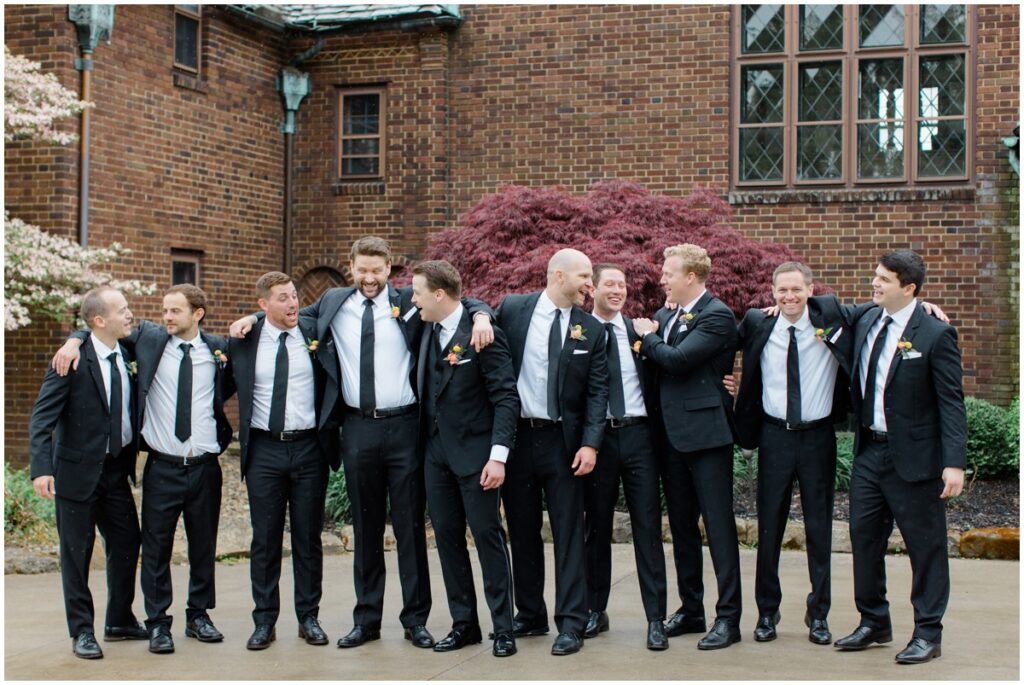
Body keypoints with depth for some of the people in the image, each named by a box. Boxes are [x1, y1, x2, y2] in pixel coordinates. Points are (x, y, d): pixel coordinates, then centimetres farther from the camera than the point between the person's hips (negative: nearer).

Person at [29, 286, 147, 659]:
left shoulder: (126, 356, 3)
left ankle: (120, 622, 28)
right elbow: (42, 418, -18)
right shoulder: (73, 360, -15)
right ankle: (82, 631, 19)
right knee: (77, 553, 5)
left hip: (117, 469, 6)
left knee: (127, 543, 11)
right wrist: (41, 468, -27)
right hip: (79, 471, -6)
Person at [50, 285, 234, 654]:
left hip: (205, 467, 1)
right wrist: (74, 340, -8)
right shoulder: (149, 338, 1)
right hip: (163, 468, -1)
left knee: (204, 546, 11)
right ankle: (158, 623, 14)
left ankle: (199, 615, 27)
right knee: (156, 547, 2)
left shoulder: (218, 347, 3)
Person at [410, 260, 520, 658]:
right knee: (447, 535, 10)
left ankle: (503, 628, 8)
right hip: (436, 450, 7)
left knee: (488, 535, -1)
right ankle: (464, 624, 20)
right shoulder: (429, 334, 9)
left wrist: (498, 455, -21)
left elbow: (506, 398, -15)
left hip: (474, 451, -7)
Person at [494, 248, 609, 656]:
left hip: (562, 440, -1)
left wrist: (590, 443, -11)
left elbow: (597, 392, -1)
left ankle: (571, 624, 2)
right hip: (516, 435, 1)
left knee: (568, 532, -2)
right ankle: (530, 615, 23)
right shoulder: (512, 309, 0)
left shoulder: (591, 329, 2)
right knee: (522, 531, 10)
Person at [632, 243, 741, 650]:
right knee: (681, 525, 14)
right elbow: (656, 364, 12)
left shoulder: (716, 316, -11)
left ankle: (728, 617, 1)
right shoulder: (666, 315, 14)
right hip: (673, 433, 8)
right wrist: (650, 335, -5)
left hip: (706, 432, -8)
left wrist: (648, 336, -6)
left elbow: (677, 359, -21)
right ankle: (691, 609, 25)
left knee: (718, 525, -4)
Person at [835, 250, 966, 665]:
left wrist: (954, 462, -18)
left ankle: (928, 633, 15)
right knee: (864, 537, 12)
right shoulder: (866, 322, 6)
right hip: (869, 451, 7)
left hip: (912, 458, -6)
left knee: (925, 545, 4)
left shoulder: (935, 334, -12)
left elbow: (951, 403, -14)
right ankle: (874, 623, 27)